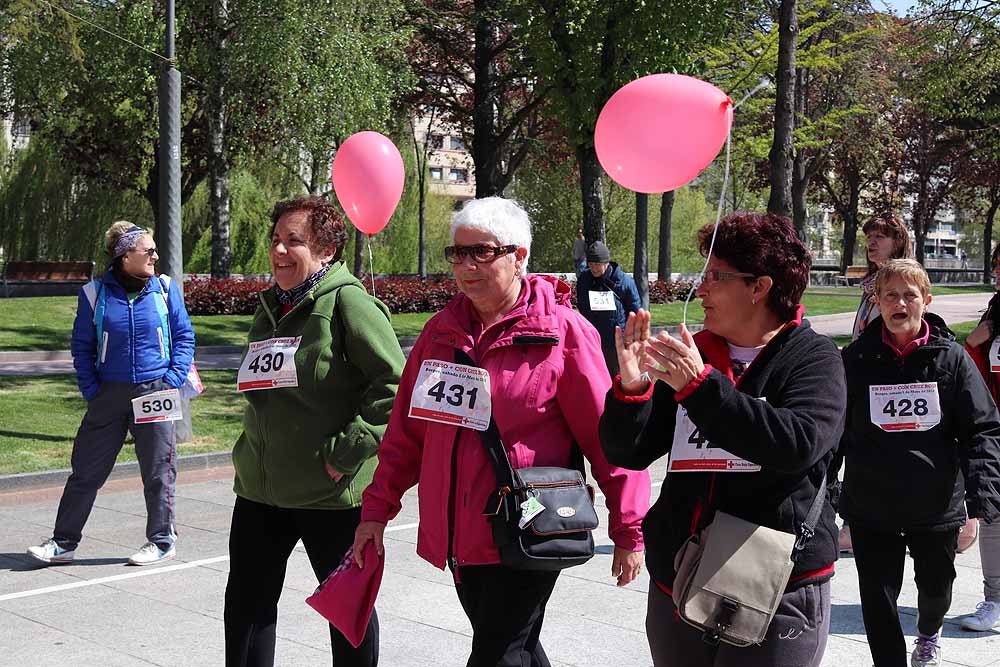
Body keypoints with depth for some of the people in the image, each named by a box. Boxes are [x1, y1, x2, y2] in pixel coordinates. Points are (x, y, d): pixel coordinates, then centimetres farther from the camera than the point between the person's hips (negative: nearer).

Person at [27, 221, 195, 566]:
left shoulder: (165, 288, 0)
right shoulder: (95, 293, 0)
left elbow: (184, 336, 5)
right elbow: (82, 346, 7)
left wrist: (173, 379, -5)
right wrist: (91, 390, -1)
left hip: (156, 392, -1)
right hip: (110, 395, 1)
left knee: (158, 470, 6)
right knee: (86, 469, 6)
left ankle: (162, 541, 21)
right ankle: (64, 542, 16)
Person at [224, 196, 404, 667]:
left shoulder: (347, 301, -13)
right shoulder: (269, 307, 12)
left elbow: (395, 385, -20)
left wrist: (346, 451, -21)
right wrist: (253, 455, 16)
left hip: (332, 492, -7)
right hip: (259, 489, 7)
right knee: (246, 603, 13)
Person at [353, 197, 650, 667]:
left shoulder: (562, 331, -11)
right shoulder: (442, 332, 6)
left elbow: (609, 435, -10)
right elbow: (407, 429, 11)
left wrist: (628, 532, -10)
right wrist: (377, 508, 8)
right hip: (458, 535, 6)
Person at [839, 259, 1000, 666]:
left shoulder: (950, 357, -5)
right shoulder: (856, 359, -4)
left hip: (937, 506, 1)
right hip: (871, 506, -1)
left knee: (936, 585, 23)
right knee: (878, 601, 2)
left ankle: (929, 633, 56)